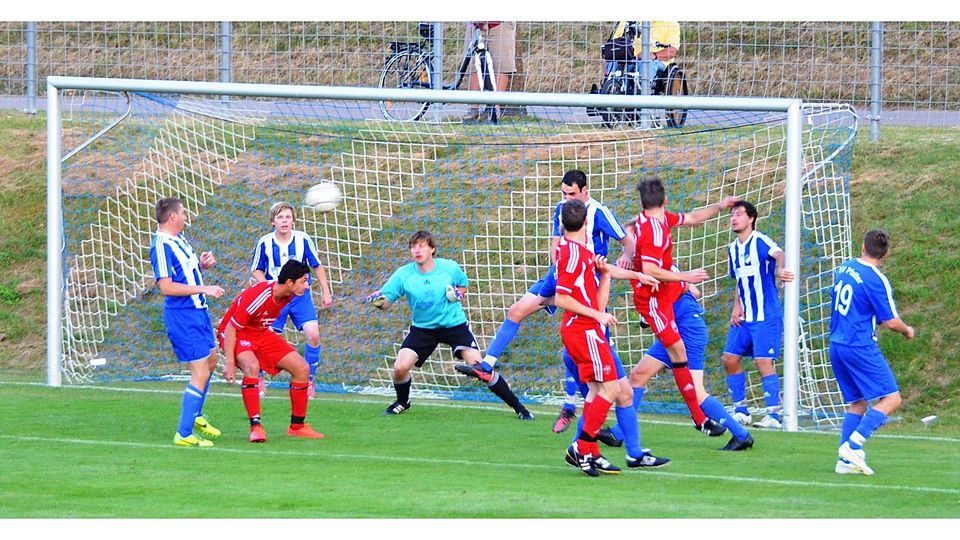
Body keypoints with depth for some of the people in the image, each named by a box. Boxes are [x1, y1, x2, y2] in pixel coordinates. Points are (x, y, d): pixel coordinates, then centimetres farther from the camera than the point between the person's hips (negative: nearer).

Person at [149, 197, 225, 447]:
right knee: (200, 373, -11)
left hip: (198, 311, 10)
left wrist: (202, 264, 2)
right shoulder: (161, 246, -19)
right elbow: (167, 286, -25)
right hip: (182, 316, -10)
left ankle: (195, 417, 41)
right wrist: (204, 289, -24)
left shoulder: (179, 239, 10)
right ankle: (184, 435, -6)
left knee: (210, 361, 24)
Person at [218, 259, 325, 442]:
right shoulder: (257, 296, -33)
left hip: (261, 333, 8)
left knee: (302, 368, -1)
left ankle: (297, 426, 10)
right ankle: (256, 427, -34)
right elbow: (230, 329, -27)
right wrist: (229, 363, -29)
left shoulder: (288, 295, -9)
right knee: (252, 366, -37)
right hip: (237, 335, -8)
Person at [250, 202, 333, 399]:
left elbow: (317, 266, 5)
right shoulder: (264, 243, -8)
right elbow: (256, 270, 4)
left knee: (313, 335, -14)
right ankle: (258, 379, 18)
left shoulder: (303, 240, -8)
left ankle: (309, 381, 2)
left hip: (300, 296, 0)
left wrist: (325, 292, 4)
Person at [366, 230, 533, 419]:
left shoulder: (449, 268, -10)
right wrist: (379, 301, -36)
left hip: (455, 325, -2)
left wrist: (457, 294, -12)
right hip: (422, 328, 2)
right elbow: (386, 301, -12)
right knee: (400, 368, -15)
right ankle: (402, 402, 19)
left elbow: (463, 285, 10)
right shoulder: (404, 274, -11)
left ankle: (518, 407, -3)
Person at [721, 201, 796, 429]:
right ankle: (741, 411, 15)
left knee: (763, 362, -12)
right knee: (730, 359, 4)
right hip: (743, 317, 8)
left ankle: (773, 415, -7)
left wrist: (779, 269, -56)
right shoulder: (733, 249, 13)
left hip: (766, 316, -8)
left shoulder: (760, 242, -11)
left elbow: (779, 254, -33)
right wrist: (736, 308, 7)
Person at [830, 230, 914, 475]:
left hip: (836, 345, 8)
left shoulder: (843, 269, 8)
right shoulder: (877, 280, -14)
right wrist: (908, 331, 9)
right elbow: (892, 322, -12)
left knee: (857, 402, 15)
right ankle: (853, 445, -16)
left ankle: (845, 460, 5)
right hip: (861, 348, -8)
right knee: (891, 398, -4)